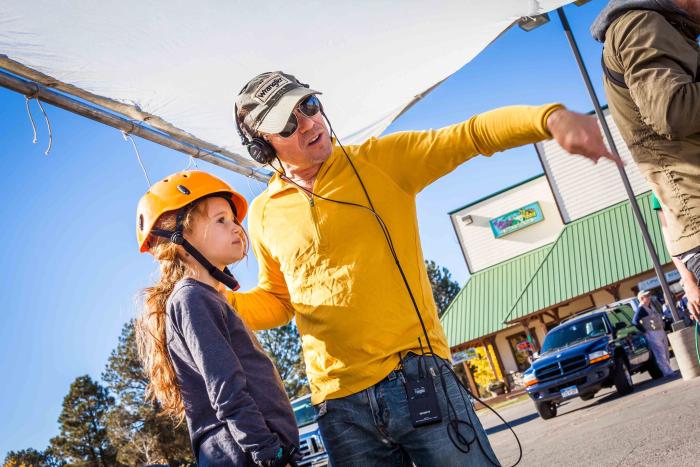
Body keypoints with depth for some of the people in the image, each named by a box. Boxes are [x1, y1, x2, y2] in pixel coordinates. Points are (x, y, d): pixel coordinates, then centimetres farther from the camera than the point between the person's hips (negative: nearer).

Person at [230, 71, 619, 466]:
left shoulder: (379, 160, 1)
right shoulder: (264, 216, 8)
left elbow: (473, 135, -7)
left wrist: (549, 118, -25)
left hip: (419, 375, -2)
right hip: (339, 402, 3)